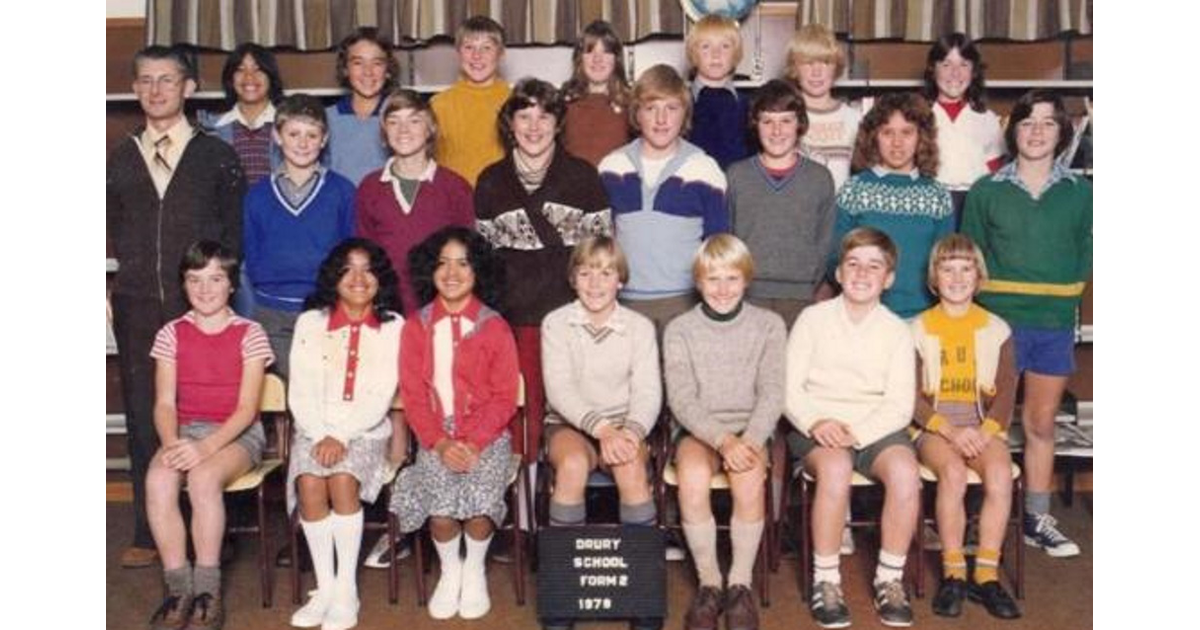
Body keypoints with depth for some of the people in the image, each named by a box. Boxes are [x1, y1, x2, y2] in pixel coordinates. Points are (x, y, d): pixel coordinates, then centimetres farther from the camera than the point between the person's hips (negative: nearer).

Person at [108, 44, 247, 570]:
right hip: (137, 307, 3)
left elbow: (235, 231, 4)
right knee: (143, 420, 4)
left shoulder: (217, 157, 6)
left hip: (199, 306, -2)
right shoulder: (120, 159, 13)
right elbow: (112, 230, 15)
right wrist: (121, 278, 4)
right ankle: (149, 534, 13)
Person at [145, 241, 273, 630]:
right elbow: (164, 403, 1)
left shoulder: (249, 334, -3)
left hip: (237, 433, -3)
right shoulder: (172, 334, 6)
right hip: (186, 430, 3)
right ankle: (178, 590, -20)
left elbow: (247, 407, -9)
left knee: (203, 478, -34)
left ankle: (208, 593, -22)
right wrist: (171, 444, -20)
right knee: (158, 479, -29)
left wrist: (207, 447, -24)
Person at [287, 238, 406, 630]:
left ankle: (347, 590, -20)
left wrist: (342, 436, -16)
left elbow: (381, 396, -5)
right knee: (309, 484, -27)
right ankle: (324, 587, -16)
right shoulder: (310, 322, 8)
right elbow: (300, 391, 2)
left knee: (343, 480, -29)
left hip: (367, 430, -1)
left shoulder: (393, 327, 4)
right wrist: (321, 437, -13)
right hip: (315, 429, 2)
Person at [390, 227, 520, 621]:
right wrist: (440, 443, -12)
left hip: (486, 436, -1)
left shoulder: (495, 328, 1)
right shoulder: (416, 327, 5)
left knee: (480, 502, -26)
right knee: (441, 507, -25)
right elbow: (413, 395, 2)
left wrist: (474, 442, -15)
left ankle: (475, 568, 5)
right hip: (435, 438, 1)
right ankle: (450, 569, 6)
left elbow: (504, 397, -2)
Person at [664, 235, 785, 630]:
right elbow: (681, 398, -7)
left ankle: (741, 584, -15)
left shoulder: (769, 325, 5)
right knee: (693, 476, -33)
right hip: (697, 430, 0)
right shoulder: (680, 330, 3)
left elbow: (772, 393, -3)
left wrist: (749, 441, -21)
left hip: (751, 429, 0)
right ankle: (708, 583, -15)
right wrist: (722, 440, -24)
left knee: (749, 478, -33)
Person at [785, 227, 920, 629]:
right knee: (835, 467, -35)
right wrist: (816, 422, -18)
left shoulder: (897, 331, 8)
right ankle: (825, 581, -20)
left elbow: (900, 405, 0)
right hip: (818, 426, -1)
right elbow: (789, 388, 2)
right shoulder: (813, 319, 6)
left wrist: (857, 433, -17)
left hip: (877, 428, 1)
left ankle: (890, 579, -12)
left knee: (904, 471, -31)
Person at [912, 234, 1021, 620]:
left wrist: (985, 431, -14)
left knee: (1000, 473, -30)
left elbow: (1006, 392, 5)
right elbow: (912, 397, 0)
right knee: (953, 471, -32)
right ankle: (953, 574, -21)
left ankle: (986, 575, -21)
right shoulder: (918, 329, 6)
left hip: (984, 426, 1)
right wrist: (950, 431, -16)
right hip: (933, 426, -1)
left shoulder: (995, 329, 10)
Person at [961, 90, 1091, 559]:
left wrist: (1062, 292, 0)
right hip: (999, 320, -2)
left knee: (1042, 424, 10)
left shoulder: (1080, 193, 6)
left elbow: (1086, 257, 10)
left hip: (1055, 324, 2)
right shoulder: (986, 192, 2)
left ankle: (1038, 520, 19)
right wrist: (993, 294, -3)